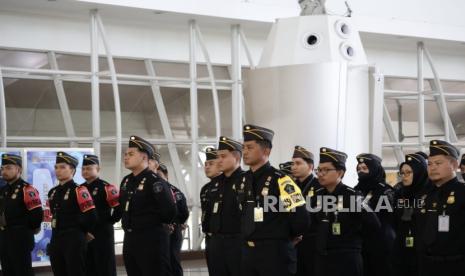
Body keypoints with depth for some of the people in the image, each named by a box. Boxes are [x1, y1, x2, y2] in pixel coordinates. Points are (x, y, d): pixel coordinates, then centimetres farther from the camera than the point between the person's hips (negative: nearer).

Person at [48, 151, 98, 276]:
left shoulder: (78, 191, -12)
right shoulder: (52, 192, 13)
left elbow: (91, 217, -16)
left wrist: (83, 231, -2)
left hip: (74, 241, -8)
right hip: (55, 240, 8)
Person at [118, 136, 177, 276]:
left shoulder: (154, 181, -14)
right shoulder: (126, 181, 12)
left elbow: (170, 211, -19)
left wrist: (153, 222, -3)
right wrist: (129, 225, 14)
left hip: (152, 240, -8)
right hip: (129, 240, 8)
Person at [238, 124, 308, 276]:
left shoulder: (280, 181, -16)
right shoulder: (243, 181, 9)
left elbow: (300, 218, -17)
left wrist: (287, 237, -1)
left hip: (274, 252, -7)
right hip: (248, 251, 7)